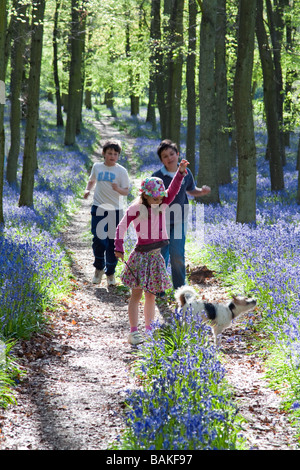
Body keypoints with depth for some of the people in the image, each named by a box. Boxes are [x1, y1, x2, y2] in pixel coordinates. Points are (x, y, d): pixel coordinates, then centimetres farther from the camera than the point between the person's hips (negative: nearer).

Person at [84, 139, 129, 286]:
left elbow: (126, 191, -4)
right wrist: (87, 190, 3)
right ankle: (99, 268, 22)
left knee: (113, 242, 2)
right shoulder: (97, 167, 5)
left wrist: (118, 189, -26)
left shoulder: (121, 171, -3)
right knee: (98, 240, -2)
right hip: (99, 208, 1)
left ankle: (110, 273, 18)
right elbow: (92, 181, 23)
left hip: (115, 210, -1)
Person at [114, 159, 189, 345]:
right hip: (141, 255, -5)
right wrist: (119, 247, -19)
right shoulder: (136, 208, -8)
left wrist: (181, 172, -20)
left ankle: (149, 331, 18)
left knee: (151, 295, 11)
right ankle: (134, 332, -2)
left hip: (156, 256, 5)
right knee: (137, 294, -4)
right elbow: (122, 227, -10)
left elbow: (173, 190, -5)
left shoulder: (162, 205, 7)